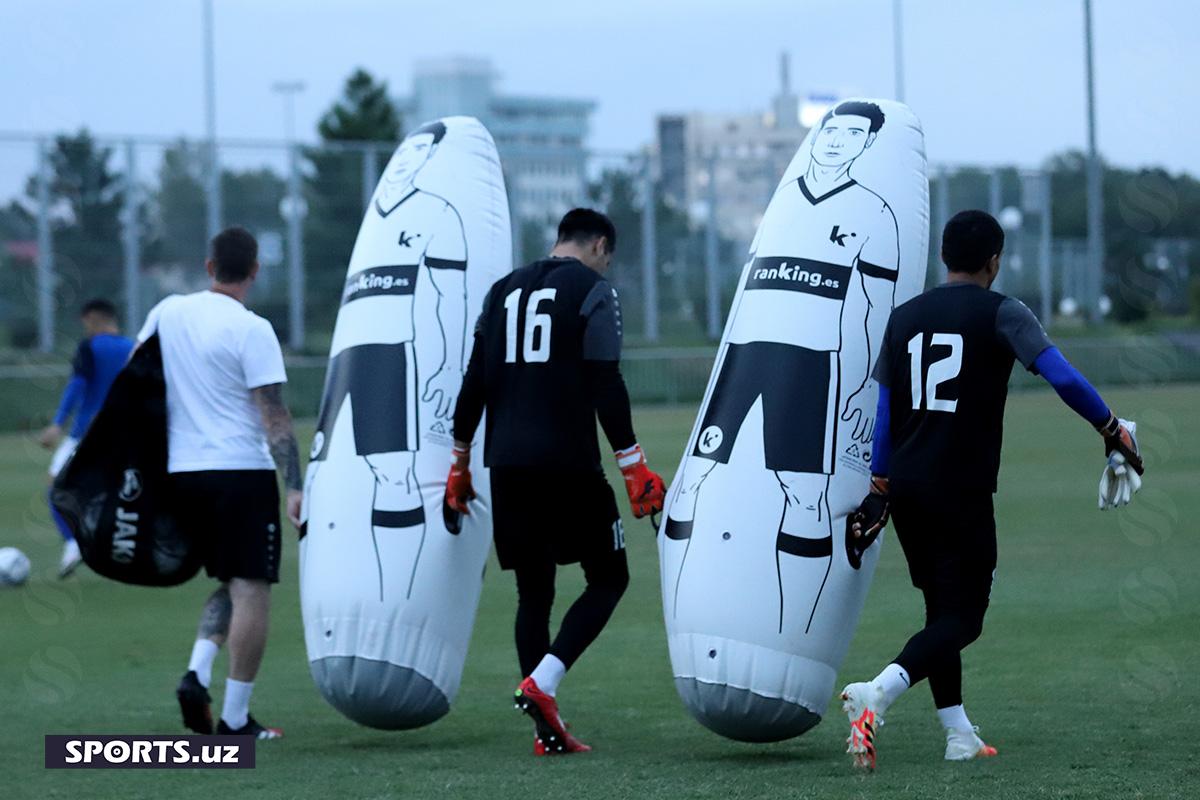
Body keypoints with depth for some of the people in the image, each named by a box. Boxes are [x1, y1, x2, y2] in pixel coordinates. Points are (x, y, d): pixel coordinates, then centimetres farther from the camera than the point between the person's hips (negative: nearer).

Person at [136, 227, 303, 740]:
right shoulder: (251, 331, -10)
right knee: (251, 590, -2)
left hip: (181, 473, 6)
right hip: (241, 472, -6)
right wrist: (295, 488, -12)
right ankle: (235, 720, -4)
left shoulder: (166, 313, 7)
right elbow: (274, 417, -13)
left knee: (231, 585, 19)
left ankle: (197, 673, -2)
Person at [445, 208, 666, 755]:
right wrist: (634, 470, -8)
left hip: (508, 464, 6)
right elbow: (606, 388, -9)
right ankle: (540, 684, -13)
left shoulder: (503, 291, 16)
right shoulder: (592, 291, -2)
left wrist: (460, 465, 21)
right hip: (568, 461, -6)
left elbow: (474, 385, 15)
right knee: (608, 579, 6)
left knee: (533, 591, 10)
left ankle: (547, 732, 6)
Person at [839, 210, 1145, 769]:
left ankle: (959, 736, 12)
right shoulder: (1001, 314, -5)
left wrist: (879, 488, 17)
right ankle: (877, 693, -27)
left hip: (905, 487, 6)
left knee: (941, 608, 16)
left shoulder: (904, 318, 11)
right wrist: (1113, 431, -4)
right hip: (962, 492, -6)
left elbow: (884, 411, 12)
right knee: (962, 618, -3)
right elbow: (1063, 378, -16)